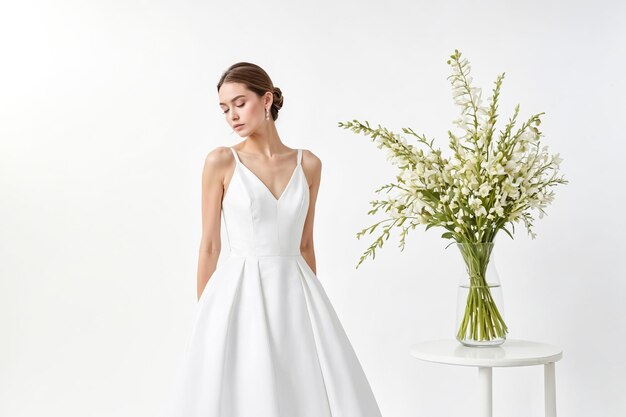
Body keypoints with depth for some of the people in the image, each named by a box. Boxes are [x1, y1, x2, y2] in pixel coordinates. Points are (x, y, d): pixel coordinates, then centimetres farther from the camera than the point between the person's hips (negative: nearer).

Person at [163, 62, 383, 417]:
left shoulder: (308, 164, 6)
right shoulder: (221, 161, -2)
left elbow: (306, 244, 13)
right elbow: (210, 245, 0)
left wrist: (314, 306, 14)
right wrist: (205, 314, 1)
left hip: (294, 295, 3)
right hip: (240, 295, -3)